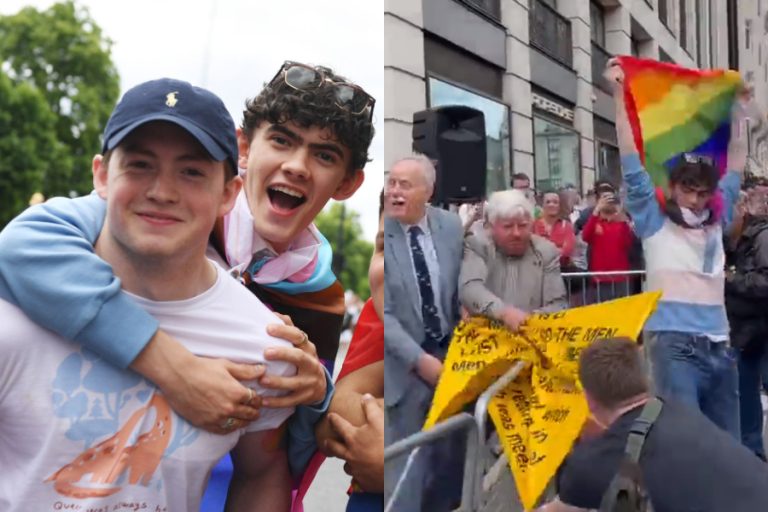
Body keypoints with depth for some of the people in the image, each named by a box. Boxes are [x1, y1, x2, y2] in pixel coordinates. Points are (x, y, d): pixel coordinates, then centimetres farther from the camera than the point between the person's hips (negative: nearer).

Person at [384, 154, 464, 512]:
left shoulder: (451, 226, -2)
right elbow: (382, 314, -16)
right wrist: (420, 360, -21)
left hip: (451, 353, 4)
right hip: (405, 365, -4)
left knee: (454, 450, 16)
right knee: (405, 462, 4)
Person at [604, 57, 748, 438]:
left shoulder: (716, 222, 15)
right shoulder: (654, 222, 2)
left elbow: (736, 167, 25)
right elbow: (632, 162, -2)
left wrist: (736, 109, 31)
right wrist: (620, 95, -3)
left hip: (718, 346, 6)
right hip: (673, 344, -6)